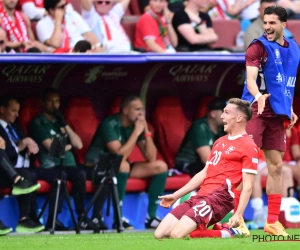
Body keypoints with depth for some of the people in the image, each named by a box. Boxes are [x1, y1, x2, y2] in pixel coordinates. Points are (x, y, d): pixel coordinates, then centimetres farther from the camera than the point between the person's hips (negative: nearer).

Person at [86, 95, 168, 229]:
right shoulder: (110, 124, -21)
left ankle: (151, 217, -5)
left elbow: (151, 158, -3)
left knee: (160, 166, -4)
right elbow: (119, 155, -31)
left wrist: (147, 132, -15)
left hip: (121, 167, 8)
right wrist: (136, 133, -26)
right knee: (122, 165, -40)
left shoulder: (136, 125, 0)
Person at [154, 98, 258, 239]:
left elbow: (248, 185, -10)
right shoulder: (220, 142, 23)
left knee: (177, 234, -26)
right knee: (160, 234, -4)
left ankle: (228, 231, -7)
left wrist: (238, 214, -21)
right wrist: (176, 195, 24)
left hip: (219, 198, -8)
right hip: (200, 196, 8)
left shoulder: (248, 146, -5)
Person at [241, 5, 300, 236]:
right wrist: (258, 96, -38)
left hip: (277, 114, 6)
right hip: (256, 111, -6)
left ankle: (273, 221, 14)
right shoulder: (258, 47, -7)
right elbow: (251, 79, -19)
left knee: (276, 166, 8)